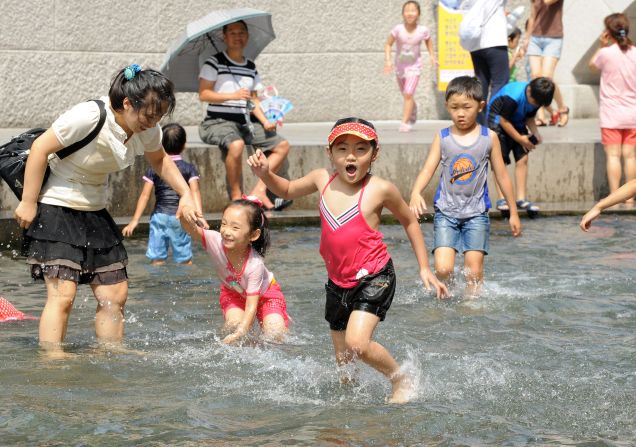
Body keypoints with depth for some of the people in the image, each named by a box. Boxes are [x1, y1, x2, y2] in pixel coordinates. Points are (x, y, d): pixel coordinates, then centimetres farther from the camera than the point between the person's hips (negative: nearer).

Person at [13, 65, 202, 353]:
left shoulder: (147, 129, -3)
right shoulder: (89, 117, -25)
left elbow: (160, 160, 17)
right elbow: (41, 148, -20)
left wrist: (185, 195, 3)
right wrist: (28, 202, -18)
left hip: (94, 212, 7)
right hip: (54, 209, -7)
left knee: (115, 292, 5)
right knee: (62, 293, -17)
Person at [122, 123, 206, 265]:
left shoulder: (154, 169, 4)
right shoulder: (189, 169, 2)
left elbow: (145, 195, 0)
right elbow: (195, 192, -10)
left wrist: (135, 220, 1)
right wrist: (199, 215, -17)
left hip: (159, 216, 0)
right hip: (181, 218, 0)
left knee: (157, 259, 1)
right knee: (185, 259, 6)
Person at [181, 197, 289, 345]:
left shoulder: (255, 264, -40)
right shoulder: (216, 242, -34)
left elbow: (251, 306, -37)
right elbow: (192, 229, -49)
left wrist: (239, 334, -47)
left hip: (265, 294, -2)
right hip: (233, 293, 2)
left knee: (275, 335, -16)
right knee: (234, 324, -24)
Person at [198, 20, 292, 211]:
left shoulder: (251, 68, 17)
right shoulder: (214, 63, -2)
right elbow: (203, 94, -10)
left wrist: (265, 121, 2)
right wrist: (233, 96, -22)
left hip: (245, 123, 7)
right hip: (219, 121, -7)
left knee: (282, 145, -3)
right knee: (236, 144, -39)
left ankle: (259, 191, -8)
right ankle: (236, 196, -25)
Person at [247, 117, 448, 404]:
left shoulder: (380, 189, -11)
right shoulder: (323, 180, 0)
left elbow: (410, 222, 5)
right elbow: (288, 190, 21)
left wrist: (425, 269, 5)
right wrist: (265, 174, 1)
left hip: (374, 278, -5)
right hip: (337, 283, 5)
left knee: (357, 343, -23)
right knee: (343, 359, 11)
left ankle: (401, 379, 1)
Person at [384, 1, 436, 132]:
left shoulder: (423, 30, -17)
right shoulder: (398, 29, -20)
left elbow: (428, 40, 6)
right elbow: (388, 44, -9)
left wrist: (432, 55, 0)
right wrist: (387, 60, -19)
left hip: (414, 67, -2)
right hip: (400, 67, 2)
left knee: (408, 94, -18)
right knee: (406, 95, 19)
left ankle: (405, 123, -15)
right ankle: (413, 113, 48)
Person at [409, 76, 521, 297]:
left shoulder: (489, 137, 3)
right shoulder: (442, 138, 2)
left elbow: (502, 176, 9)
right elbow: (427, 169, -6)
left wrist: (513, 213, 12)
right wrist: (416, 193, -27)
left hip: (476, 212, 0)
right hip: (446, 211, 0)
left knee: (474, 270, -4)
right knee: (443, 269, -11)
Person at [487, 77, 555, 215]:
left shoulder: (537, 98, -11)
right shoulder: (513, 97, -34)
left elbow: (529, 118, 4)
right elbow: (504, 120, -26)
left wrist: (535, 133, -12)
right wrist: (520, 138, -22)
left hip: (517, 123, 7)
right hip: (498, 120, -6)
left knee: (522, 159, -3)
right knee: (500, 159, -11)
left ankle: (521, 198, -2)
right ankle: (502, 199, -9)